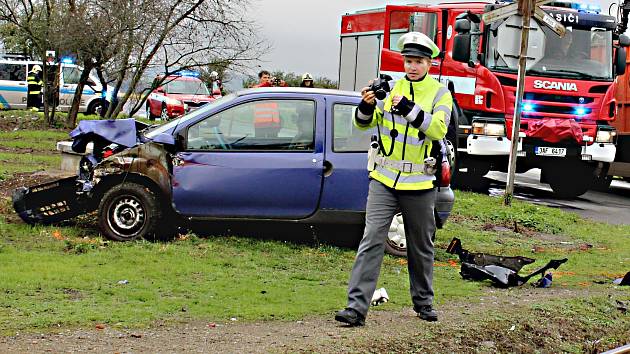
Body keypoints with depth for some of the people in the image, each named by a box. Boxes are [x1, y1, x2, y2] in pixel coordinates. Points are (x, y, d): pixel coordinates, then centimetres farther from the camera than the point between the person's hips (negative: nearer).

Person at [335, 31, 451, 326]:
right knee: (372, 240, -10)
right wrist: (367, 106, -16)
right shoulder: (391, 87, 5)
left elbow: (438, 129, -15)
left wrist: (409, 108, -26)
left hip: (418, 184, 0)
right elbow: (364, 123, 5)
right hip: (383, 180, 1)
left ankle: (423, 302, 30)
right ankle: (357, 306, -14)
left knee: (421, 248, 13)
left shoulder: (440, 94, 0)